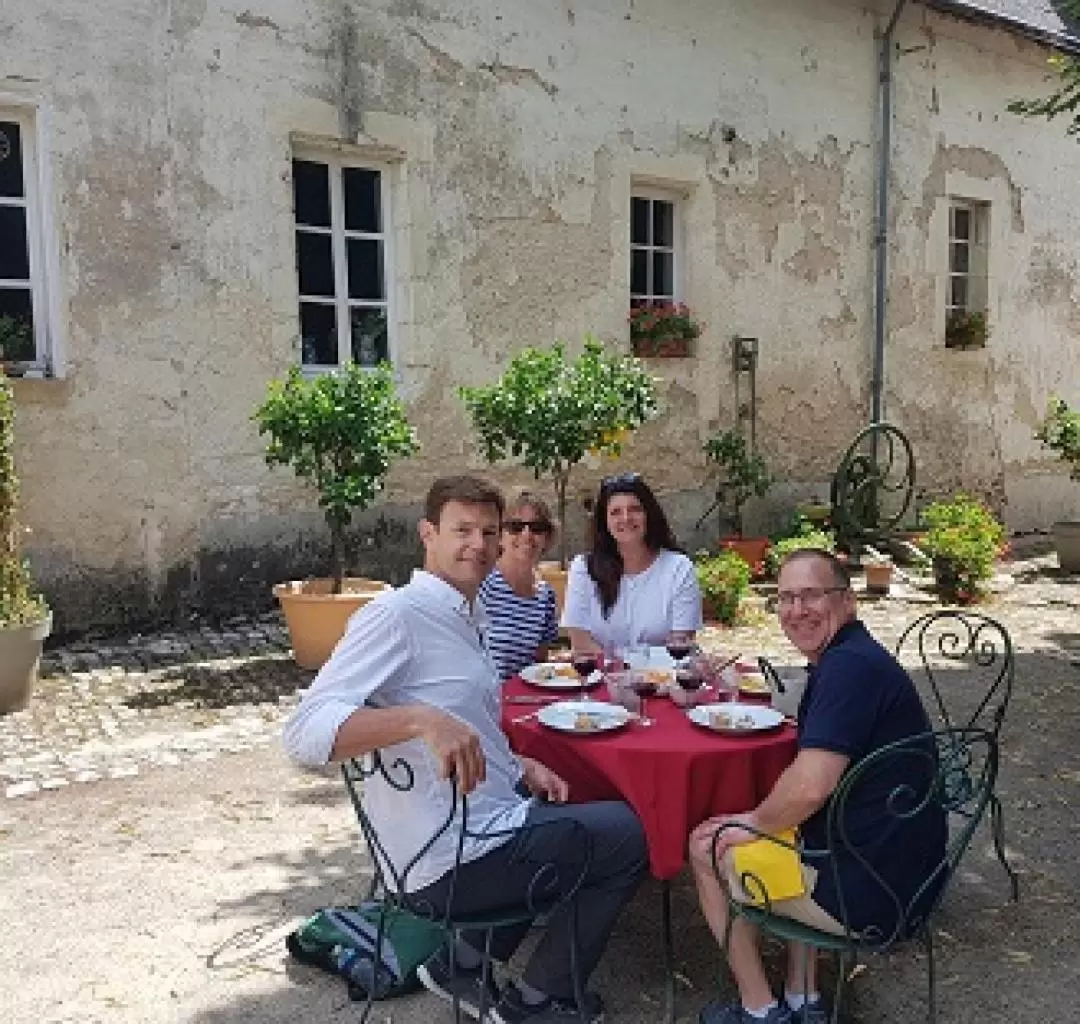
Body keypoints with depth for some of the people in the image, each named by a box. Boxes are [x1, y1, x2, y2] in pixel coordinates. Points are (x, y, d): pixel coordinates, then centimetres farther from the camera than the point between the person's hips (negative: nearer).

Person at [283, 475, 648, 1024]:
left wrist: (519, 767, 3)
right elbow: (304, 733, -28)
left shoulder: (465, 621, 12)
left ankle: (464, 960, 19)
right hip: (451, 860, -9)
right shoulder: (397, 614, -18)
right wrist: (421, 719, -40)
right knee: (628, 833, 4)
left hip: (484, 823, 9)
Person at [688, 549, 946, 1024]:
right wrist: (764, 820, 7)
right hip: (907, 874, 10)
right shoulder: (852, 656, 11)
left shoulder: (849, 665, -22)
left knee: (706, 848, 6)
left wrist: (755, 821, -10)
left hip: (869, 893, -10)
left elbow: (809, 787, -29)